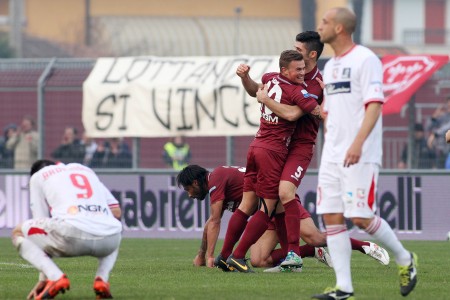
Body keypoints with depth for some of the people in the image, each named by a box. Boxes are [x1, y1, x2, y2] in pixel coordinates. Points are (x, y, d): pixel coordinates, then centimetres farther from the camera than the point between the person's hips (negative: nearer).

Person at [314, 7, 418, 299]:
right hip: (332, 155, 8)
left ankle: (405, 259, 11)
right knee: (331, 217, 0)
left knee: (361, 217, -11)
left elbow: (374, 105, -17)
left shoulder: (365, 59, -9)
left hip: (360, 156, -8)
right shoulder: (330, 66, 17)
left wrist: (357, 143, -27)